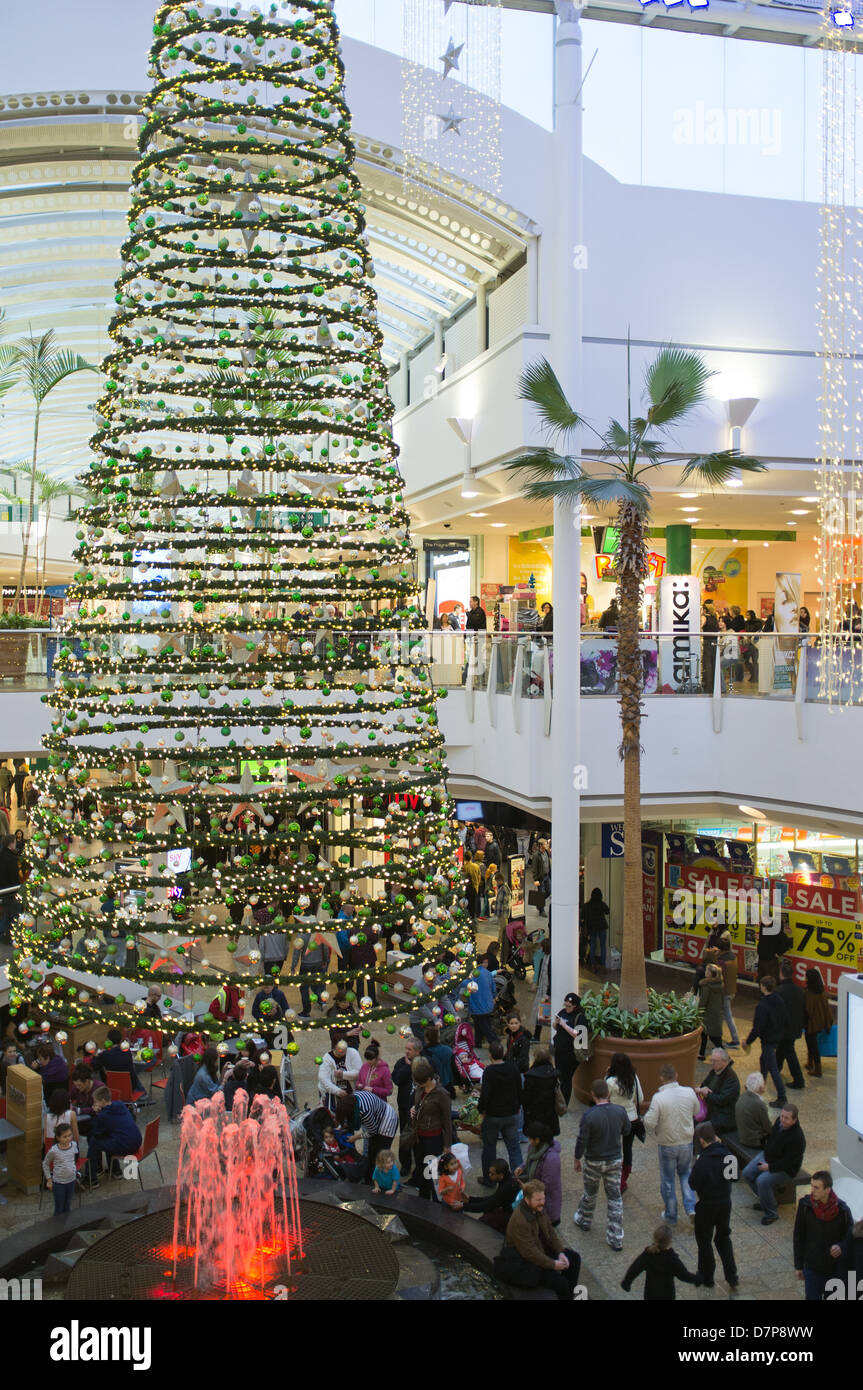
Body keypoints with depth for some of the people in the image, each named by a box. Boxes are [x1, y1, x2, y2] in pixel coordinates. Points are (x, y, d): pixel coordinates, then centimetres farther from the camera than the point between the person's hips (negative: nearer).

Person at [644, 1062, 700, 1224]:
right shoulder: (689, 1092, -11)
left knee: (667, 1181, 14)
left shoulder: (659, 1098, -23)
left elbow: (649, 1124, -23)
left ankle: (671, 1216, 26)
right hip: (687, 1143, 3)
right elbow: (697, 1111, 7)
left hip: (667, 1145, -3)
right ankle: (690, 1208, 13)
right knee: (685, 1174, 25)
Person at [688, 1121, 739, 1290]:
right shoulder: (726, 1154, -8)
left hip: (707, 1206, -6)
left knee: (704, 1241, 14)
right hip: (725, 1202, 6)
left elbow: (693, 1185, -20)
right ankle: (732, 1277, 24)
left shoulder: (703, 1162, -28)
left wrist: (693, 1168, -5)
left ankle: (706, 1278, 26)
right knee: (723, 1238, 23)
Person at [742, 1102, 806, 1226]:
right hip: (767, 1155, 8)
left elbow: (788, 1162, -27)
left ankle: (771, 1214, -7)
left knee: (762, 1181, -28)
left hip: (785, 1169, -8)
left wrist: (769, 1167, -23)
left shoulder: (797, 1138, -31)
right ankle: (765, 1200, 19)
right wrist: (765, 1149, 8)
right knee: (747, 1174, -1)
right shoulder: (779, 1121, -8)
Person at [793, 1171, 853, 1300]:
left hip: (835, 1269, 0)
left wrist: (841, 1246, -27)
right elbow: (798, 1236, -3)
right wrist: (798, 1265, 1)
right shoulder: (805, 1205, -14)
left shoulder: (842, 1210, -17)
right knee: (812, 1298, 5)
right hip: (812, 1268, 0)